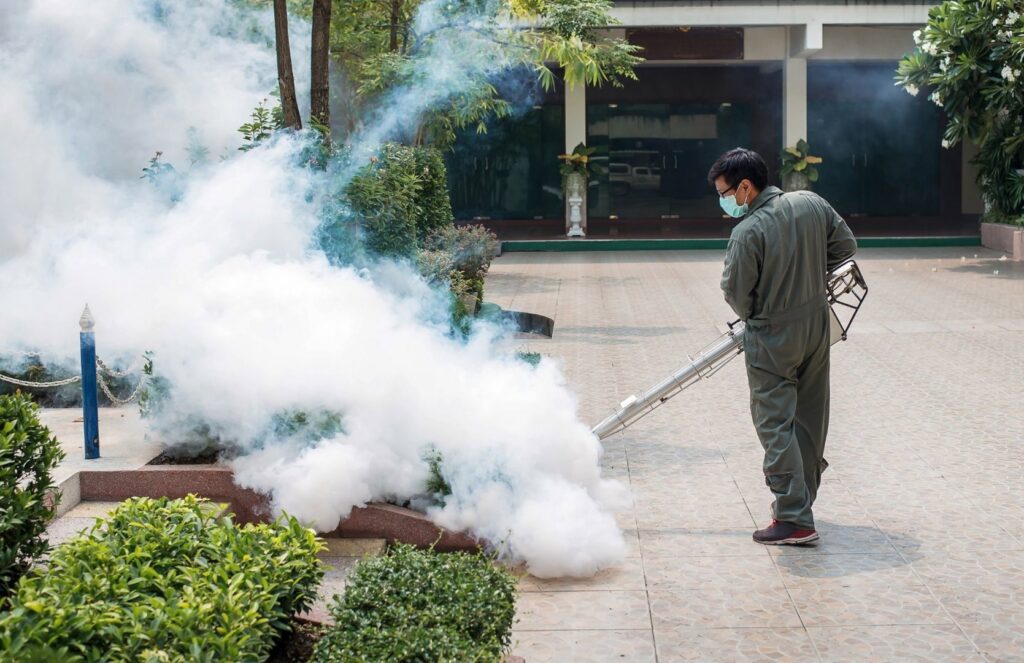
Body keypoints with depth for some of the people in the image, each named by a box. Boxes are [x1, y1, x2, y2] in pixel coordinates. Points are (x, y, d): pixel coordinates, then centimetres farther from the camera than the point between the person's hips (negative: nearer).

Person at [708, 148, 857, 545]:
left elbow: (735, 292, -14)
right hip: (817, 322, 7)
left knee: (775, 425, -1)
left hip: (772, 337, -7)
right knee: (810, 418, 17)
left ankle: (794, 519, -5)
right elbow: (845, 246, 9)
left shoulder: (748, 232, -22)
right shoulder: (811, 204, -2)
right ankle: (800, 499, 30)